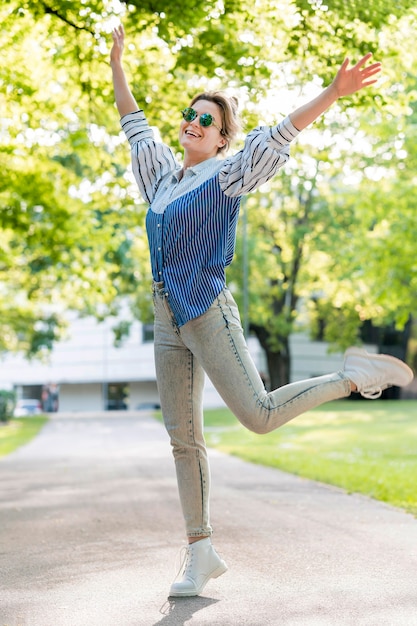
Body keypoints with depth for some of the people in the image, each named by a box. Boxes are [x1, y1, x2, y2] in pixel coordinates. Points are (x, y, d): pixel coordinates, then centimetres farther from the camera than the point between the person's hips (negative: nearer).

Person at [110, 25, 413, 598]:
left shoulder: (227, 175, -1)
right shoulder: (163, 173, 15)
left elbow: (279, 135, -11)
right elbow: (135, 124, 30)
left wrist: (334, 93, -20)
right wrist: (117, 65, 36)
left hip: (208, 313, -6)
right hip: (167, 321, 6)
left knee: (259, 416, -13)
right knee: (184, 438, 5)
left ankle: (353, 378, 9)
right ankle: (201, 552, 12)